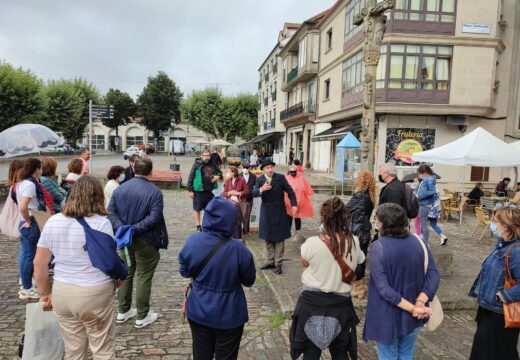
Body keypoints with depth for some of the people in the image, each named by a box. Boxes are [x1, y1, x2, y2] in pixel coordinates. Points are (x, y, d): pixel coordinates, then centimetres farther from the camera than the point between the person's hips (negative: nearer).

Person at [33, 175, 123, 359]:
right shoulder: (102, 222, -13)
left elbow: (38, 263, 3)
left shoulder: (53, 221, 0)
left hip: (62, 293, 4)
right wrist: (117, 280, 10)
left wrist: (46, 293, 15)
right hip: (95, 294, -4)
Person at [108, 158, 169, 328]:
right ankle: (142, 316, 15)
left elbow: (111, 212, -4)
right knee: (144, 277, 6)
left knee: (126, 274, 19)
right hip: (145, 241, -5)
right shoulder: (155, 192, -13)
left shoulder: (120, 188, 2)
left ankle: (123, 311, 31)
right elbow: (154, 218, -23)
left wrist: (123, 228, -13)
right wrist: (134, 229, -20)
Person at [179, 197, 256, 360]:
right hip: (229, 316, -2)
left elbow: (184, 272, 1)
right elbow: (249, 280, -9)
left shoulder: (192, 242, -16)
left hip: (199, 312, 3)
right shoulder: (238, 249, -25)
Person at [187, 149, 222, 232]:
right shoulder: (197, 165, -6)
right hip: (198, 191, -5)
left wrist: (218, 176, 1)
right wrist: (190, 190, -10)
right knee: (197, 209, 5)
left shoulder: (213, 165, 9)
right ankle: (198, 226, 16)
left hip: (209, 191, 5)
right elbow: (191, 177, -6)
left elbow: (219, 172, 26)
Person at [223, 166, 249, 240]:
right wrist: (229, 193, -13)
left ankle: (238, 238, 12)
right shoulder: (227, 181, 4)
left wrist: (238, 193, -14)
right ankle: (233, 237, 11)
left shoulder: (241, 180, -4)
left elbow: (247, 191, -2)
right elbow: (224, 193, 7)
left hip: (239, 203, -2)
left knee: (238, 222, -4)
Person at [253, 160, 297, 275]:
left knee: (279, 238, 2)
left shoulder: (280, 178, -7)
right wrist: (261, 189, -28)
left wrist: (294, 204, -13)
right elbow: (254, 193, -8)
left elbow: (290, 191, -4)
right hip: (266, 212, 3)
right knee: (268, 238, 11)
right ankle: (270, 261, 23)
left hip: (279, 212, -3)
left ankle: (278, 263, 9)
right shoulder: (260, 179, 0)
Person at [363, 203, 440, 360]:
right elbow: (433, 274, -10)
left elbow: (383, 288, -25)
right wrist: (419, 303, -17)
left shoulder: (378, 247, -20)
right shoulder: (418, 242, -6)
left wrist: (412, 308, -22)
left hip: (387, 316, -4)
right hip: (412, 317, 4)